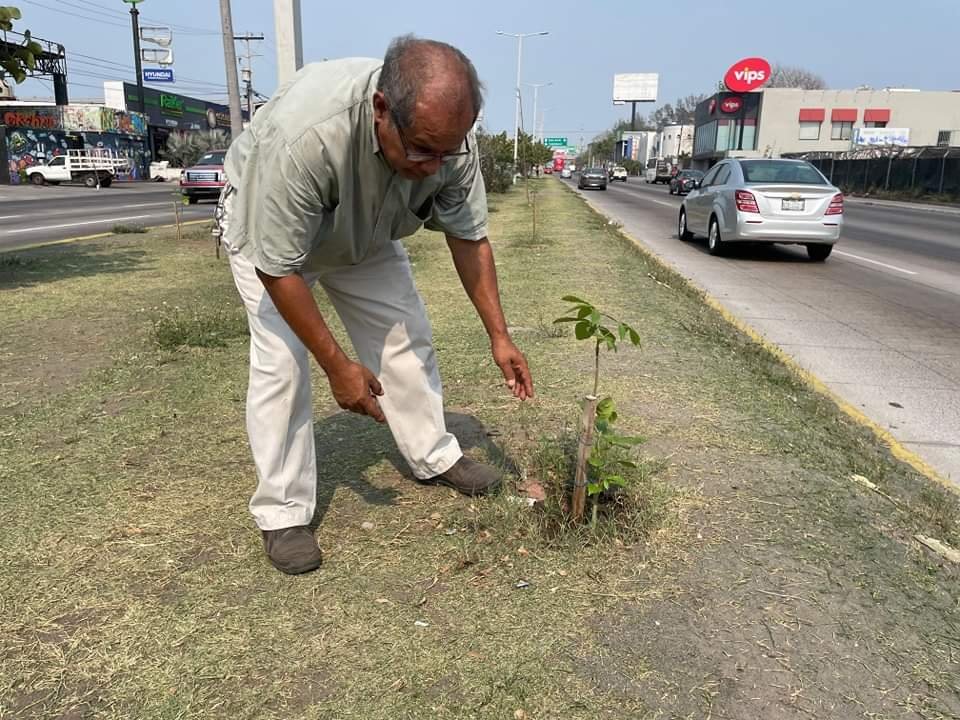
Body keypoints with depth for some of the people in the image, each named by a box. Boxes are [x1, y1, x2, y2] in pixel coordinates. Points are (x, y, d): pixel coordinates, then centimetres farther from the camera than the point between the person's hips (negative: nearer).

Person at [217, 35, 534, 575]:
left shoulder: (447, 132, -28)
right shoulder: (303, 134, -44)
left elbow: (469, 236, -14)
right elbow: (278, 268, -35)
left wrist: (499, 335, -15)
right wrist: (339, 366, -29)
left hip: (364, 231, 5)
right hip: (268, 229, -4)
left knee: (407, 336, 3)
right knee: (281, 362, -14)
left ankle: (435, 457, 21)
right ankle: (283, 513, 0)